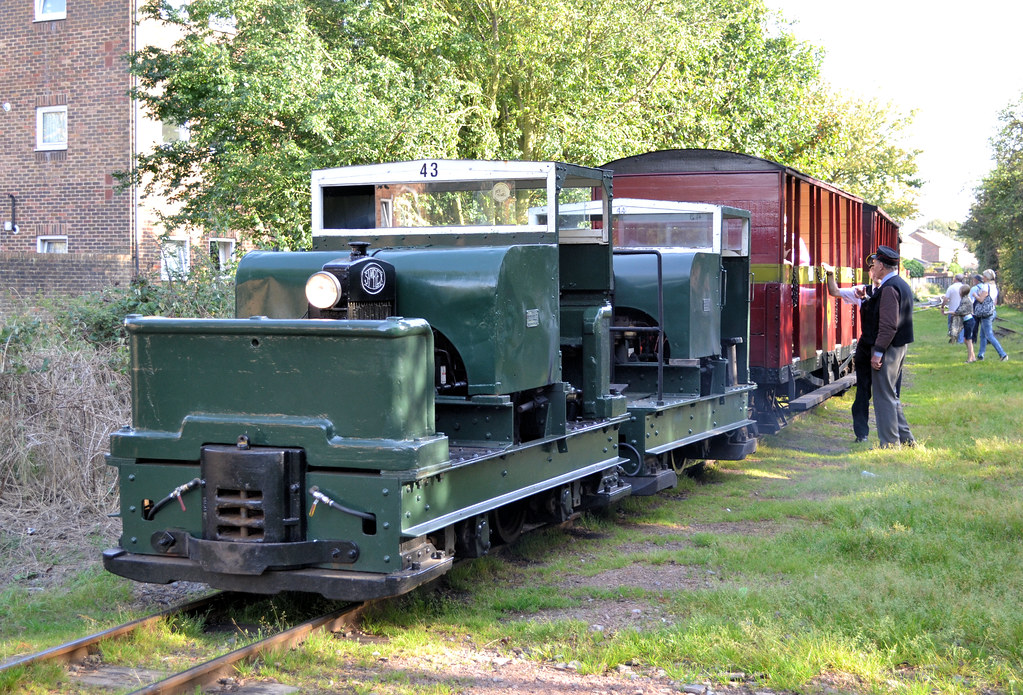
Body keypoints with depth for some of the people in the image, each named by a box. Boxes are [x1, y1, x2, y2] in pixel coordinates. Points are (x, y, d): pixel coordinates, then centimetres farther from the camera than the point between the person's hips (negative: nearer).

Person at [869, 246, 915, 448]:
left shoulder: (889, 288, -18)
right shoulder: (903, 285, 14)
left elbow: (888, 325, -23)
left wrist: (878, 352, -21)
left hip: (888, 348, -10)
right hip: (900, 346, 10)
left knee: (884, 396, -3)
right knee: (890, 394, 18)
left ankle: (889, 444, 1)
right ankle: (905, 438, 21)